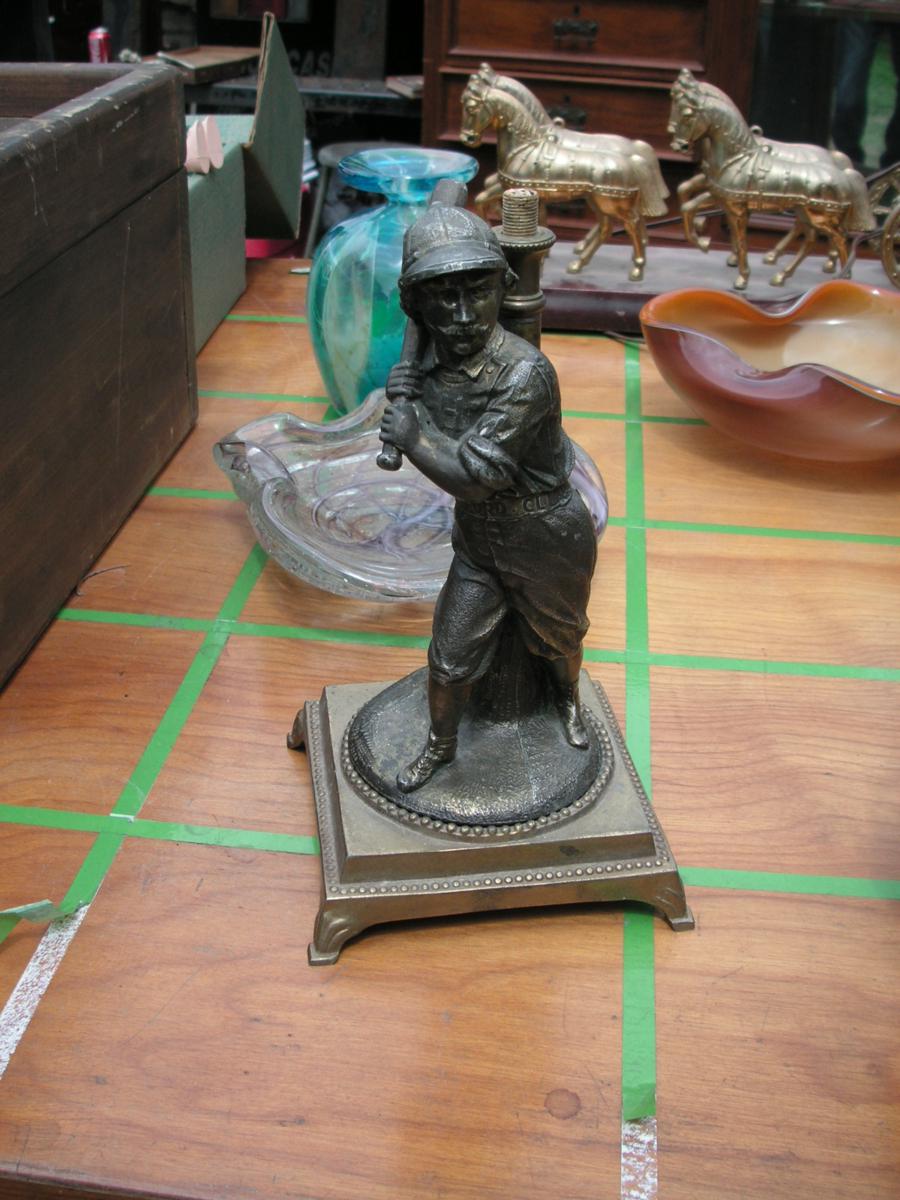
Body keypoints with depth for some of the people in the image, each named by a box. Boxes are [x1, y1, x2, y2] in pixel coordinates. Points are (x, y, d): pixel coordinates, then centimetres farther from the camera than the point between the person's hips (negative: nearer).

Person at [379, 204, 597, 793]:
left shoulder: (525, 373, -32)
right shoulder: (433, 359, -10)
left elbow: (475, 473, -34)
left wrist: (414, 435, -26)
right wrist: (404, 396, -14)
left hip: (546, 541, -4)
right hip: (478, 538, 4)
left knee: (557, 641, 24)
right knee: (451, 658, 12)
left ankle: (569, 700, 57)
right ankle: (440, 746, 38)